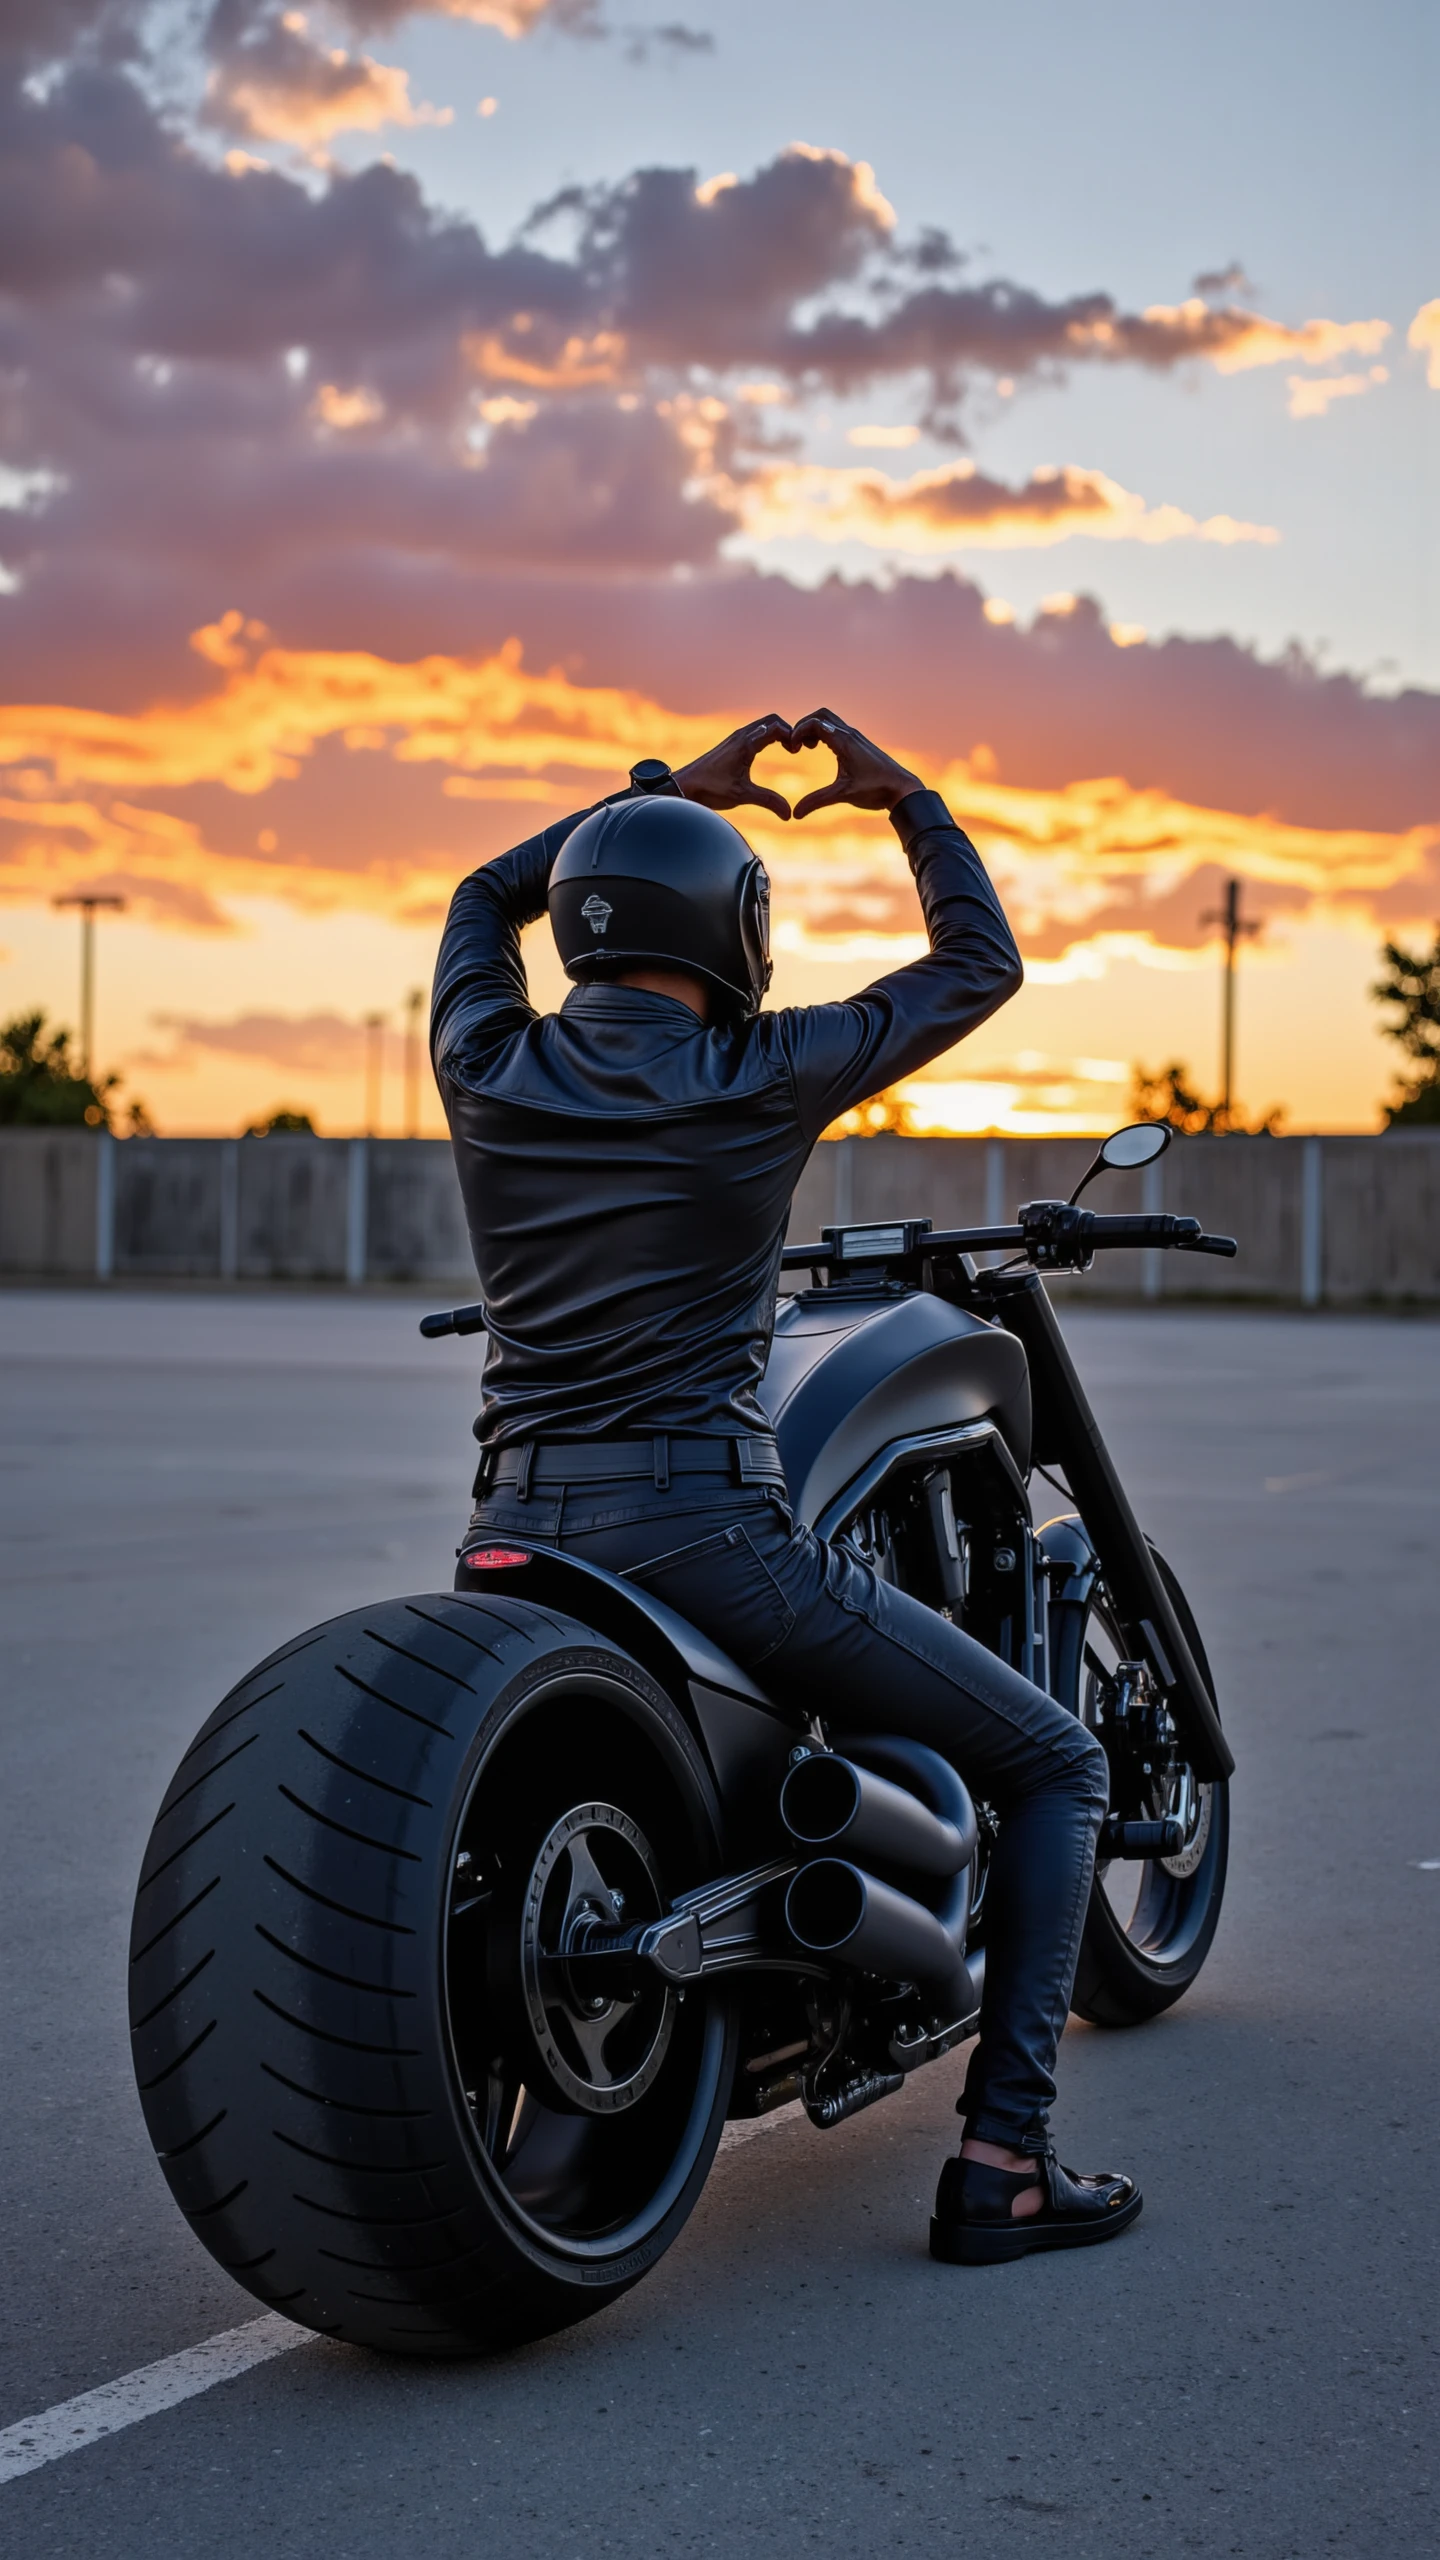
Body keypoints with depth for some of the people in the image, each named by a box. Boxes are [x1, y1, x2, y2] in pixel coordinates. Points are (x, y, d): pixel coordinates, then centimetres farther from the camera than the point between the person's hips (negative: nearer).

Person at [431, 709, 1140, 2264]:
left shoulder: (487, 1070, 7)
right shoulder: (760, 1079, -5)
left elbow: (487, 896, 30)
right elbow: (981, 964, 10)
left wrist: (671, 790, 34)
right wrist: (903, 796, 23)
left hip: (516, 1534, 6)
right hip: (703, 1533, -5)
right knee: (1055, 1768, 8)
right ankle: (1000, 2161, -1)